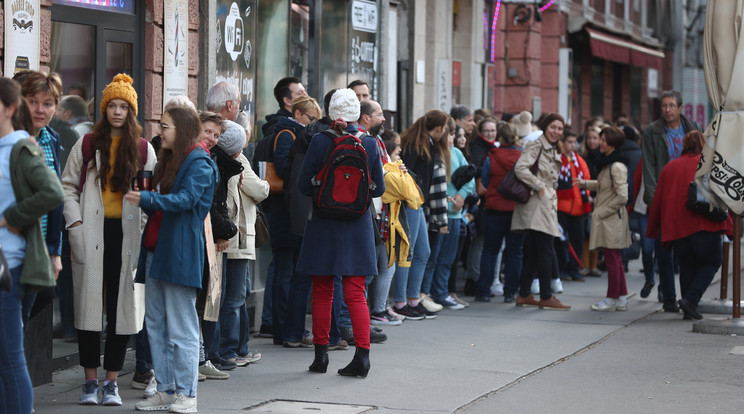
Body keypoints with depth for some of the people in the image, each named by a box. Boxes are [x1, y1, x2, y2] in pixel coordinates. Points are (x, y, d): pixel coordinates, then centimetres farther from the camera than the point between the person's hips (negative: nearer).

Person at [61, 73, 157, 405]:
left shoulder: (144, 150, 8)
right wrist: (75, 221, -3)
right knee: (90, 304, 0)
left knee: (122, 306, 0)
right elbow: (68, 185, 9)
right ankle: (90, 381, 8)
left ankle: (111, 382, 8)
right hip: (92, 234, 0)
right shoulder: (87, 145, 7)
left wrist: (145, 228, -2)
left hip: (127, 235, 1)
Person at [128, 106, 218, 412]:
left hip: (180, 254, -9)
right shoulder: (167, 161, 19)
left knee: (181, 327, -5)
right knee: (156, 324, 10)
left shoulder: (199, 164, -8)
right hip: (155, 250, 9)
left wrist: (147, 199, -32)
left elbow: (186, 198, -22)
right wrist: (142, 199, 5)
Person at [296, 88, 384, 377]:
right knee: (356, 293, 4)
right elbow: (378, 188, 3)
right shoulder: (369, 144, -4)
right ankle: (362, 355, -4)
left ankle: (321, 354, 13)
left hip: (323, 224, -1)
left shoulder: (319, 142, -10)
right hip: (357, 226, 1)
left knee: (322, 293, 10)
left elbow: (304, 185, -6)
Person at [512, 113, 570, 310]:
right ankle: (546, 297, -4)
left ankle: (524, 294, 12)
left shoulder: (553, 150, 21)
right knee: (546, 251, -8)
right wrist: (539, 186, -17)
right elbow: (520, 168, -22)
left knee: (534, 252, 9)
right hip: (536, 204, -9)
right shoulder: (536, 145, -8)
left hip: (547, 203, 9)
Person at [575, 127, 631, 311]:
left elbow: (622, 197, -21)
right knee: (615, 260, 14)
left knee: (612, 260, -1)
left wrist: (601, 212, -16)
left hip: (612, 219, -10)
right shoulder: (608, 163, 12)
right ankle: (621, 298, 20)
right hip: (607, 219, 10)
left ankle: (612, 299, 6)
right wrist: (586, 183, 21)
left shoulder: (617, 166, -19)